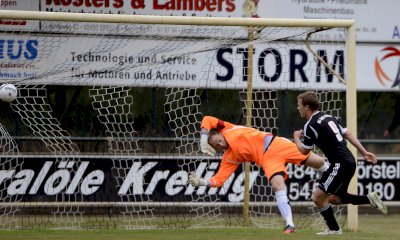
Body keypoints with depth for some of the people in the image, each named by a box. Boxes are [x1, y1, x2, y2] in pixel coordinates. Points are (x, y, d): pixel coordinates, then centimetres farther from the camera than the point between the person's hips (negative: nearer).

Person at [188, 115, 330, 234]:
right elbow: (218, 180, -4)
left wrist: (203, 137, -9)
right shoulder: (229, 159, 1)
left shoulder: (227, 129, 2)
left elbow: (207, 120, -2)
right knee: (278, 186, -25)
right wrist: (201, 182, -15)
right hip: (267, 158, 0)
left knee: (318, 162, -1)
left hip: (275, 144, 0)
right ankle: (289, 225, -25)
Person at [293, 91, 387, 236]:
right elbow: (347, 134, 15)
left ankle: (334, 229, 8)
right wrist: (364, 152, 17)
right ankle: (369, 199, 15)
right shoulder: (328, 117, 14)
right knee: (334, 198, 22)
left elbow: (304, 151, -2)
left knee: (318, 198, -1)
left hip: (340, 164, -9)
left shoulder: (311, 126, -12)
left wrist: (296, 138, 17)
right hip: (349, 161, 9)